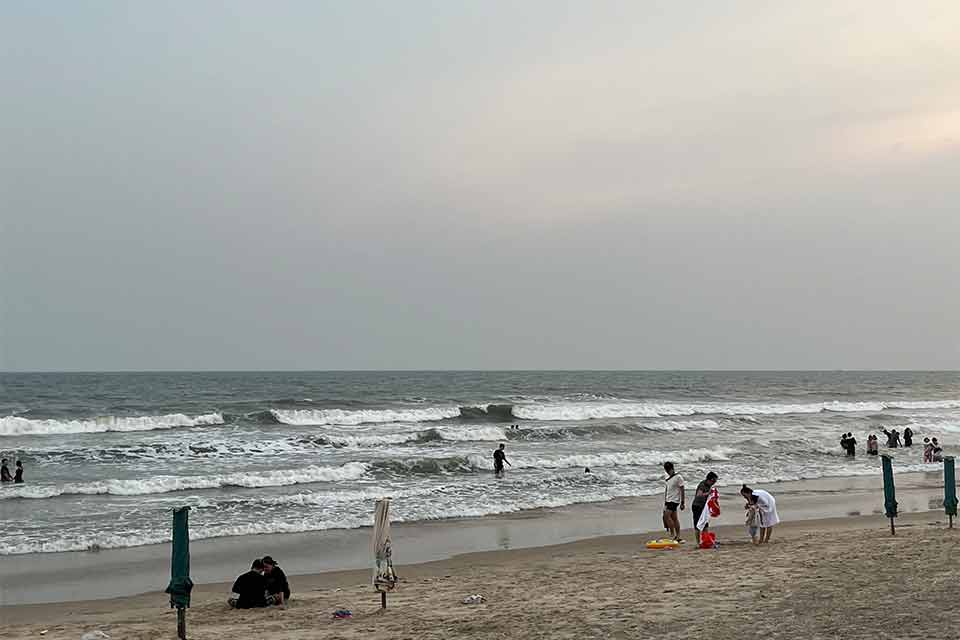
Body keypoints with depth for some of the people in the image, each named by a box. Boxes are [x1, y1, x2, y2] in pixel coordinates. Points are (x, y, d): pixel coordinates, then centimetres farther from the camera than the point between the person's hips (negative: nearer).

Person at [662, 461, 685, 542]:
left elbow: (682, 490, -10)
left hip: (674, 500, -8)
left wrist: (682, 502, -12)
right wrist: (665, 502, 20)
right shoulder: (668, 478, 14)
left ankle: (673, 535, -14)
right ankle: (678, 537, 9)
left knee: (667, 516, -19)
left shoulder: (678, 477, -10)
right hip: (668, 500, 8)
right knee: (674, 518, 7)